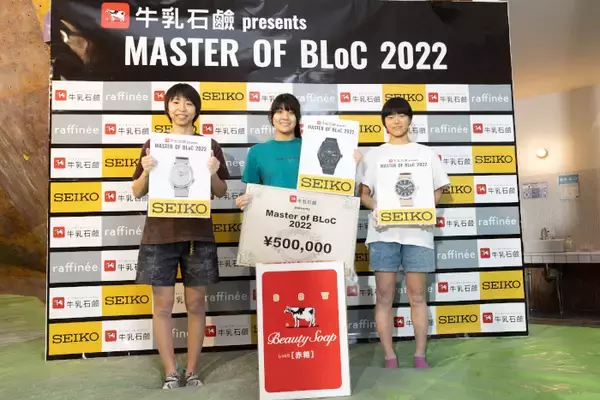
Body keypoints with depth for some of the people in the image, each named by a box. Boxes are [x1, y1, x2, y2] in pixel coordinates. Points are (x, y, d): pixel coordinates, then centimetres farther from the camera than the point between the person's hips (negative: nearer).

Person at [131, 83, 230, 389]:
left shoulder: (209, 145, 6)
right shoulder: (153, 144, 7)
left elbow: (221, 193, 8)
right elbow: (137, 193, 7)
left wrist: (213, 174, -12)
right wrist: (146, 171, -12)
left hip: (198, 233, 0)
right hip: (160, 234, 0)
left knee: (196, 304, 6)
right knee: (163, 305, 3)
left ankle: (192, 371, 19)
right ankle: (170, 373, 16)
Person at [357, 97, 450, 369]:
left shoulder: (426, 153, 12)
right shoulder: (373, 155, 11)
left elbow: (438, 190, 12)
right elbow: (363, 192, 7)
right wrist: (374, 207, -14)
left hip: (416, 231, 0)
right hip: (383, 232, 0)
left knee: (417, 295, 3)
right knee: (384, 295, 0)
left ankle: (420, 355, 13)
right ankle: (390, 357, 8)